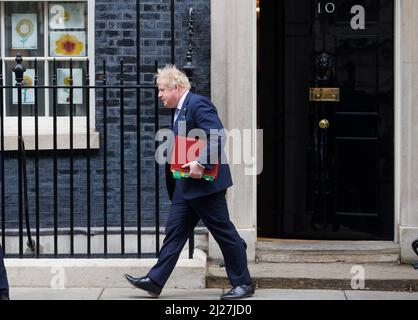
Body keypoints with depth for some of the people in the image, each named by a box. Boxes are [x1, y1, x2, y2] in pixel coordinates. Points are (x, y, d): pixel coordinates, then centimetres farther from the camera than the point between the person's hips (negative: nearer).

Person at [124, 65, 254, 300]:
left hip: (206, 182, -10)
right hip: (188, 184, 10)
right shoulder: (182, 109, 16)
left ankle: (243, 283, 9)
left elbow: (218, 135, -25)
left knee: (224, 232, -1)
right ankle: (155, 281, 10)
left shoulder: (197, 104, -15)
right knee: (175, 230, 8)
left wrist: (201, 164, -27)